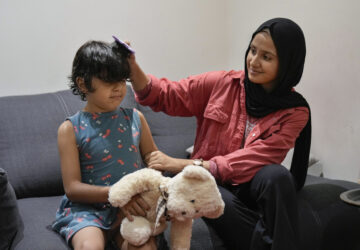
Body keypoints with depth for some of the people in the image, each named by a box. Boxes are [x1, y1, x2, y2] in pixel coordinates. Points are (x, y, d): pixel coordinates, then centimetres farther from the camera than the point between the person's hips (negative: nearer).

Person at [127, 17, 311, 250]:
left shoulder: (295, 112, -6)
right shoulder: (223, 83, 0)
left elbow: (251, 159, -18)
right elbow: (164, 96, 4)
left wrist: (182, 164, -25)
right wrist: (133, 67, -17)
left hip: (253, 187, 0)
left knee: (276, 175, -34)